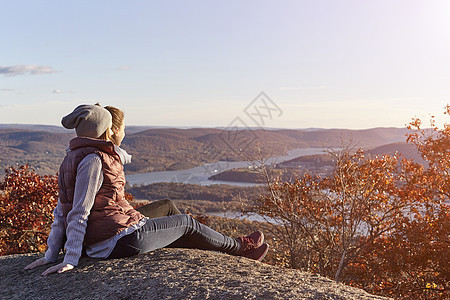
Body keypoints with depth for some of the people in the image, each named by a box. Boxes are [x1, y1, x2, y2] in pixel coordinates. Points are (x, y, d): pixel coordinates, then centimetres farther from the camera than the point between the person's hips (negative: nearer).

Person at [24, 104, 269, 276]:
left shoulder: (71, 159, 11)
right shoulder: (93, 159, -18)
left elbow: (61, 211, 11)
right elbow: (79, 213, -21)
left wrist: (51, 255, 12)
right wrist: (71, 261, -19)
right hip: (122, 238, -10)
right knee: (186, 223, 9)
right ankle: (240, 248, 32)